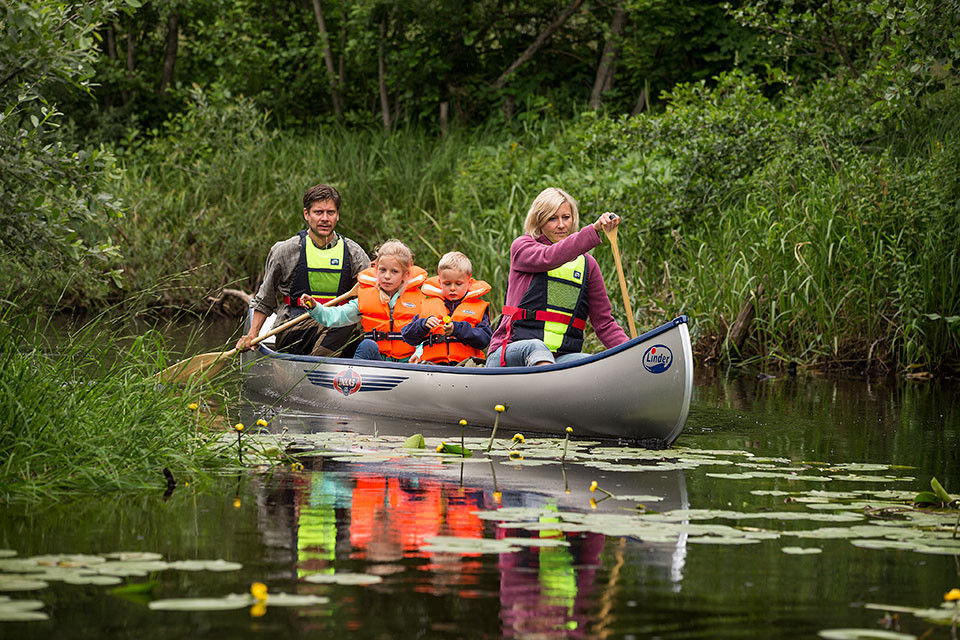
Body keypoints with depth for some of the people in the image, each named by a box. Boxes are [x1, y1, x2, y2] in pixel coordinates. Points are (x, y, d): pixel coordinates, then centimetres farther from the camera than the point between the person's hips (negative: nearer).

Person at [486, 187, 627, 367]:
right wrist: (594, 230, -29)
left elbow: (604, 323, 15)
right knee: (535, 346, -39)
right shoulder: (521, 247, 7)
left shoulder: (587, 264, 17)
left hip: (561, 358, 3)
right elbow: (549, 258, -17)